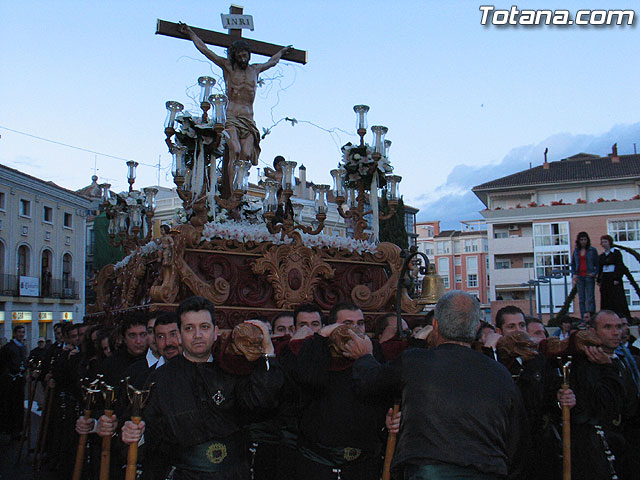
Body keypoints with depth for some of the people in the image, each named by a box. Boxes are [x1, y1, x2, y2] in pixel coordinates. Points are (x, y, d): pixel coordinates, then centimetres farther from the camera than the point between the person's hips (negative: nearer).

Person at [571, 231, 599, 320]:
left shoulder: (592, 250, 3)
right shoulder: (576, 251, 13)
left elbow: (597, 263, 4)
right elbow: (573, 264, 16)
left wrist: (595, 273, -12)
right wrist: (573, 274, 2)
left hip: (589, 276, -4)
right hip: (579, 277, 4)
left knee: (590, 298, -8)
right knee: (581, 299, 4)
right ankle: (583, 319, 7)